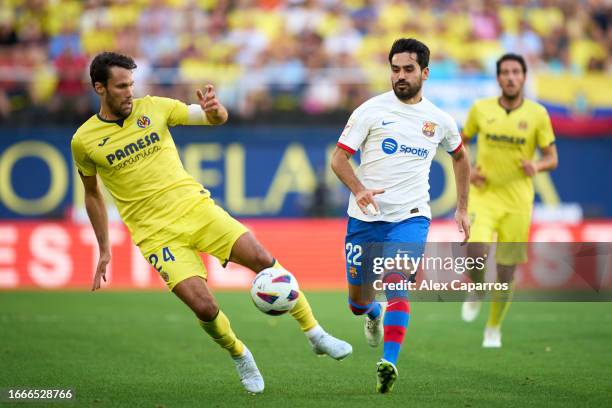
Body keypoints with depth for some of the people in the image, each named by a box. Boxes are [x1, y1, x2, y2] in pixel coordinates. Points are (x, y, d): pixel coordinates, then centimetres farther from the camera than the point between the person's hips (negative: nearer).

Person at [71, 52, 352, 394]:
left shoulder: (153, 108, 1)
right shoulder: (84, 141, -2)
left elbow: (215, 119, -1)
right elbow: (93, 193, 13)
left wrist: (215, 110, -26)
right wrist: (104, 250, 14)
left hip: (195, 207, 2)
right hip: (157, 233, -2)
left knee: (263, 259, -13)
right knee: (205, 307, -16)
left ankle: (316, 334, 3)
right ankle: (240, 356, 14)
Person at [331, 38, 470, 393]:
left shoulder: (439, 120, 7)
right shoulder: (372, 110, -2)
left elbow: (460, 158, 26)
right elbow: (339, 157, -3)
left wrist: (463, 210, 21)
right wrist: (358, 189, -22)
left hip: (410, 217, 0)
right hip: (365, 217, 0)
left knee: (397, 283, -24)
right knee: (358, 298, 8)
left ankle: (389, 363, -30)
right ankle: (375, 315, 44)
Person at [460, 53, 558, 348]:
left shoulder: (537, 114, -1)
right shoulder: (481, 109, 1)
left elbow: (552, 158, 4)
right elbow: (461, 141, 16)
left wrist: (537, 166, -19)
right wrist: (467, 170, -2)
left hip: (517, 200, 0)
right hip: (484, 194, 0)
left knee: (507, 271, 3)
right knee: (475, 251, -25)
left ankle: (494, 329, 24)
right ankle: (476, 292, 9)